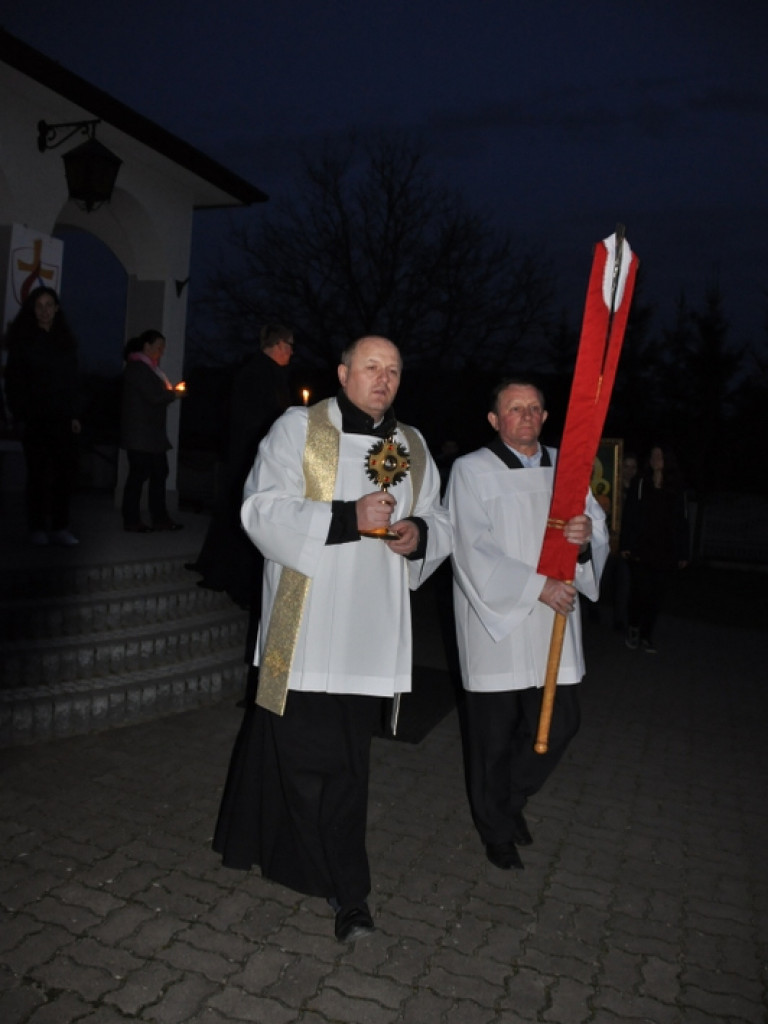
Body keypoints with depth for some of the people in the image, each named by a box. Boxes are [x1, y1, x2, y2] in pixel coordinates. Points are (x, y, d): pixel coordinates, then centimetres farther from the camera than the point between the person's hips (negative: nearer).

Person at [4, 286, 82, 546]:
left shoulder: (65, 340, 13)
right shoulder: (23, 340, 3)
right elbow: (14, 379, 0)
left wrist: (74, 414, 5)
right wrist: (20, 412, -11)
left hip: (63, 418, 3)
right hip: (36, 418, -3)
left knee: (67, 471, -2)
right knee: (38, 473, 1)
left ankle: (60, 527, 5)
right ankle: (37, 529, 9)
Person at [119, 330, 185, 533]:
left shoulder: (148, 367, 20)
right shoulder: (138, 367, -11)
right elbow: (153, 397, -19)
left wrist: (171, 392, 0)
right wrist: (174, 394, -5)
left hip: (152, 432, 10)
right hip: (139, 432, -10)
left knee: (159, 472, 10)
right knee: (139, 474, -6)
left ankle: (160, 518, 16)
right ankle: (131, 521, 2)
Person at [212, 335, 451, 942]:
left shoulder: (412, 446, 13)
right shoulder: (300, 429, -1)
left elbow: (439, 522, 17)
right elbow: (262, 509, -11)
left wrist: (419, 534, -7)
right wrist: (349, 517, -20)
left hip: (370, 626, 4)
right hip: (305, 624, -4)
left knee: (347, 754, 9)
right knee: (307, 751, 1)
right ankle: (346, 887, 20)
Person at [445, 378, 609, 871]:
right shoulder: (472, 471, -5)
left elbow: (599, 529, 7)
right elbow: (474, 549, -13)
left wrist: (587, 534, -18)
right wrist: (536, 586, -19)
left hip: (552, 624, 5)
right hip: (496, 623, -4)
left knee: (560, 723, 9)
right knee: (494, 735, 8)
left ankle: (511, 798, 39)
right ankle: (497, 830, 32)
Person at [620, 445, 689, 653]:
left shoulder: (677, 490, 7)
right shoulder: (640, 484, 2)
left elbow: (682, 523, 8)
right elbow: (628, 516, -1)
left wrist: (683, 553, 4)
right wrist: (626, 545, -7)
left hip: (665, 553, 2)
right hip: (640, 550, -2)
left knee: (657, 595, 4)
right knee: (640, 591, -8)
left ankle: (646, 636, 18)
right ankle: (633, 628, 17)